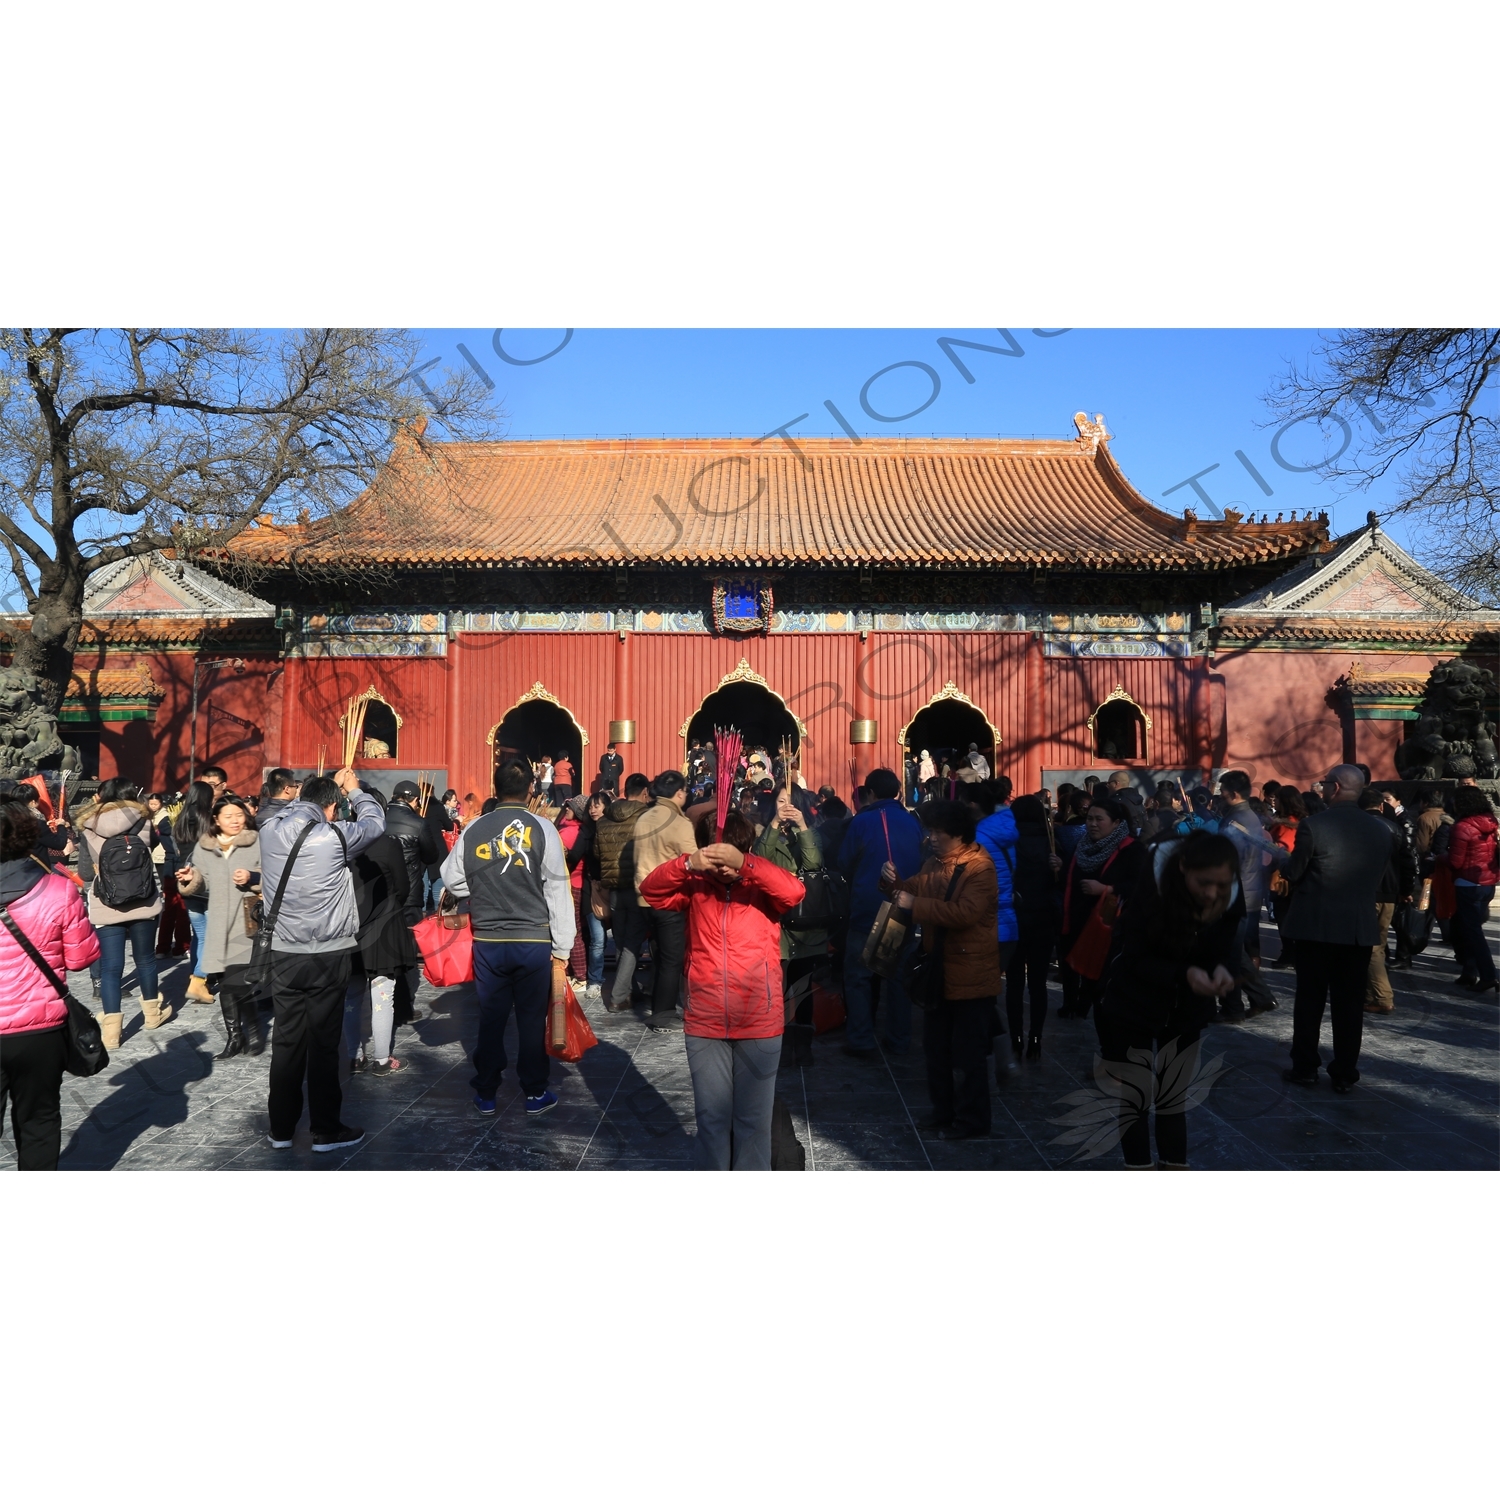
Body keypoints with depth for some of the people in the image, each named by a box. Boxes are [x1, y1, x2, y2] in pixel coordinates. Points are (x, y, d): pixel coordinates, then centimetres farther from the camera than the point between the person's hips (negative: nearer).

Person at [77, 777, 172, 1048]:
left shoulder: (89, 828, -1)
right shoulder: (142, 821, -3)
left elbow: (85, 874, 3)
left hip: (106, 909, -1)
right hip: (144, 904, 1)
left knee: (110, 967, 2)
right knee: (145, 958, 17)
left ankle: (111, 1029, -1)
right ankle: (153, 1012, 32)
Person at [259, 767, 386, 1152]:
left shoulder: (270, 831, -1)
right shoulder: (333, 836, -15)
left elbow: (290, 811, 22)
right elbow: (375, 821, 3)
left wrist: (326, 785, 29)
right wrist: (353, 789, 19)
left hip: (284, 954, 5)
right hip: (327, 956, -5)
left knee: (286, 1041, 13)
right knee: (323, 1044, 4)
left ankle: (281, 1128, 23)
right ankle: (327, 1131, 15)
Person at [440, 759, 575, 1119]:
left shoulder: (474, 829, -1)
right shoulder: (542, 828, -8)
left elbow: (452, 879, 6)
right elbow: (558, 890, -9)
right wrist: (562, 948, -5)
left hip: (487, 941, 2)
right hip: (534, 940, -2)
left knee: (491, 1018, 13)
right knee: (532, 1018, 8)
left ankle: (485, 1094, 24)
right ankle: (535, 1095, 18)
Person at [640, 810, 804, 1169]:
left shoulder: (764, 887, -1)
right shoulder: (696, 886, 3)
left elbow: (795, 891, -21)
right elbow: (650, 890, -11)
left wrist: (744, 864, -32)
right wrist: (688, 864, -28)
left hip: (760, 1024, -1)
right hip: (704, 1025, 1)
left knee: (754, 1118, 11)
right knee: (711, 1117, 11)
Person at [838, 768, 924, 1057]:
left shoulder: (860, 822, -11)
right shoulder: (913, 823, 1)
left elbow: (845, 864, -2)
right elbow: (921, 864, 10)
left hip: (867, 911, -4)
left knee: (857, 976, 5)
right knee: (898, 975, 14)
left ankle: (861, 1041, 3)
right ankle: (899, 1038, 19)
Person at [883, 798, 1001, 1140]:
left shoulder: (980, 867, -18)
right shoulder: (935, 862, 9)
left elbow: (966, 913, -29)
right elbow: (915, 891, 14)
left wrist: (916, 905, -26)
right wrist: (894, 882, -8)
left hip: (970, 976, -8)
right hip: (940, 971, 9)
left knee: (969, 1052, 4)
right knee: (937, 1047, 18)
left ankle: (971, 1119, 18)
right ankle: (943, 1110, 32)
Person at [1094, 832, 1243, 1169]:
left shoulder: (1230, 899, -16)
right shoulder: (1150, 887, -28)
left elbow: (1219, 952, -5)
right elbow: (1134, 957, -23)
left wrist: (1220, 971, -28)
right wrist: (1183, 974, -39)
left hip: (1185, 1011, 4)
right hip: (1130, 1007, -4)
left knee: (1174, 1099, 17)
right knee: (1135, 1100, 5)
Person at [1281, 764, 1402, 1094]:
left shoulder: (1313, 826, -14)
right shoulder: (1380, 829, 2)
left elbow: (1293, 873, -6)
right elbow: (1379, 877, 10)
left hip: (1315, 925, -3)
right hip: (1360, 927, 4)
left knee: (1310, 1000, 7)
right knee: (1350, 1003, 9)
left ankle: (1305, 1068, 14)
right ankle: (1345, 1074, 15)